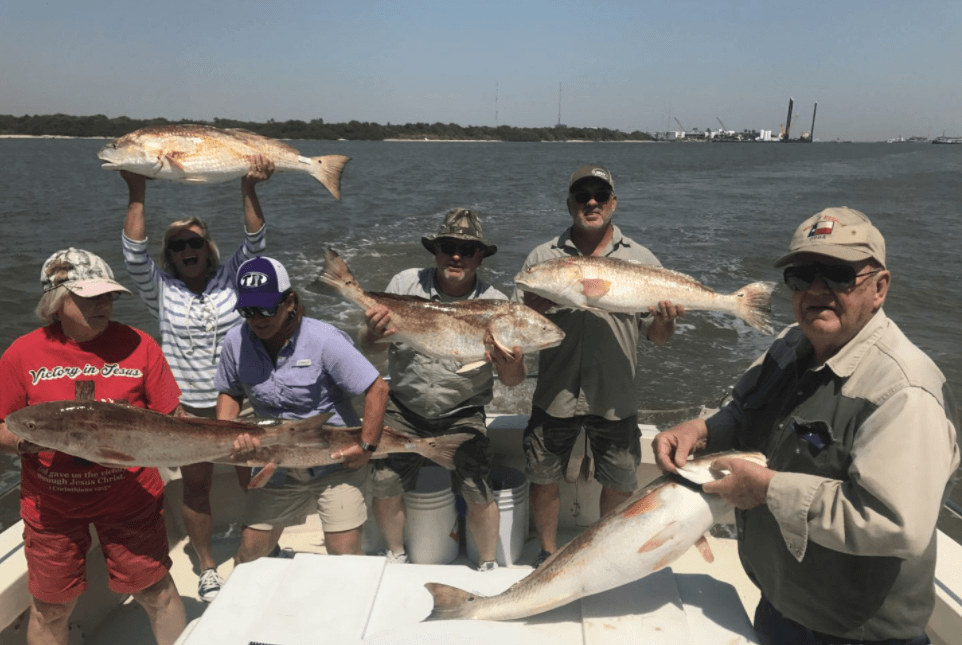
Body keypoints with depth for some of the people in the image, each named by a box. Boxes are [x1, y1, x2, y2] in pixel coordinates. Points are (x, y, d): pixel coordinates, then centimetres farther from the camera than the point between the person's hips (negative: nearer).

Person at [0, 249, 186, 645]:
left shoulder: (137, 345, -7)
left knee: (155, 591, 12)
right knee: (50, 609, 16)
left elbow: (170, 419, -3)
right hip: (50, 504, 1)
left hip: (130, 496, 0)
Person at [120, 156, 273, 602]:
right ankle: (206, 567, 32)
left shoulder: (230, 279, 0)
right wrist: (136, 195, -20)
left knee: (254, 480, 8)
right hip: (188, 409, 1)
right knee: (195, 488, 12)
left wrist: (248, 189, -24)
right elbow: (134, 254, -14)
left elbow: (255, 243, -12)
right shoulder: (162, 291, 0)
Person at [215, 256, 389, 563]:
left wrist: (367, 446, -19)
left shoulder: (323, 339, -18)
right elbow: (230, 392, 11)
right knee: (249, 553, 11)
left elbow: (377, 389, -17)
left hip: (335, 463, -3)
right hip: (276, 467, 4)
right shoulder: (235, 342, -5)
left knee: (345, 556, -3)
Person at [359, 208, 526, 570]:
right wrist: (373, 333, -26)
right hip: (404, 409, 2)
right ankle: (396, 556, 31)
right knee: (384, 487, -1)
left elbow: (512, 381, -7)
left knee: (479, 494, -10)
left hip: (462, 416, -1)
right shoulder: (406, 284, -6)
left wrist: (511, 368, -31)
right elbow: (370, 348, -1)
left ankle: (488, 566, 20)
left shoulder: (495, 305, -9)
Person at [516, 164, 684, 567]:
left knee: (619, 485, 13)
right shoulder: (543, 258, 2)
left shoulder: (641, 260, 3)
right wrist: (531, 309, -20)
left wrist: (666, 320, -19)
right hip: (555, 395, 0)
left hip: (615, 398, 0)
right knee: (543, 480, 12)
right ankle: (548, 552, 38)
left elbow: (657, 338, 3)